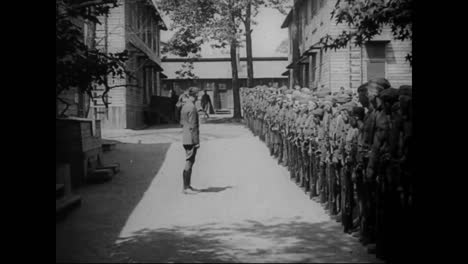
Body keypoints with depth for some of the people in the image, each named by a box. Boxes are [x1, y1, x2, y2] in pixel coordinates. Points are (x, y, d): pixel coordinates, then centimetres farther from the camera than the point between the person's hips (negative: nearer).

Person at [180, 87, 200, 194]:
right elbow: (192, 126, -19)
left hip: (185, 138, 10)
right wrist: (196, 141, -17)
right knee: (189, 162, -5)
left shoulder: (185, 106, 13)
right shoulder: (192, 107, -17)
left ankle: (188, 186, 21)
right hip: (191, 139, -10)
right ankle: (185, 188, -2)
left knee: (190, 161, 16)